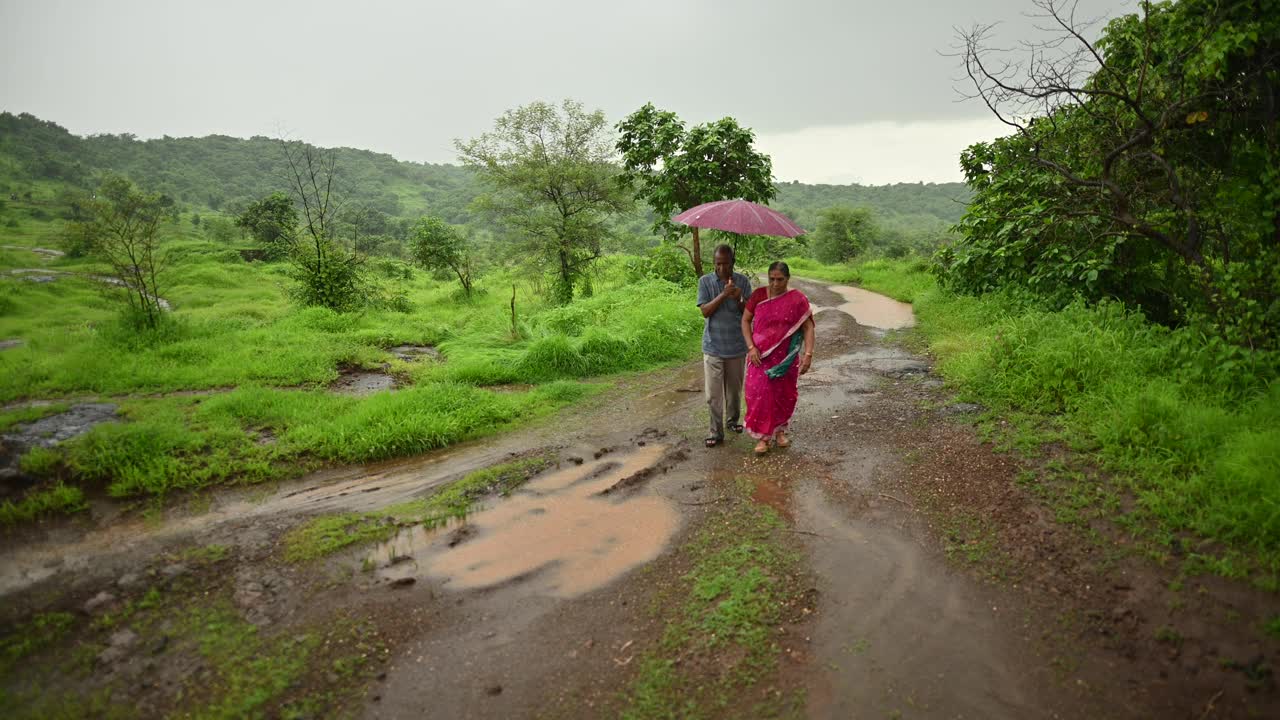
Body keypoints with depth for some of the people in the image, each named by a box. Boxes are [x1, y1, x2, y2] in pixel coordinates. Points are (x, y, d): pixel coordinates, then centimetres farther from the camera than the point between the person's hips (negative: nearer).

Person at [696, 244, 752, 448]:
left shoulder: (743, 281, -1)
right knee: (713, 393, -2)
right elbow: (705, 311, -12)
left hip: (737, 345, 2)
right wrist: (723, 295, -24)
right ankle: (716, 432, 7)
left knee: (734, 389, 16)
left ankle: (733, 420, 36)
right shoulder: (705, 281, -4)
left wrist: (738, 299, -22)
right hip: (713, 345, -1)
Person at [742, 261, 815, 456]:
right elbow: (745, 320, 0)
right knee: (760, 394, -4)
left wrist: (808, 354, -19)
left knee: (784, 395, 11)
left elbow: (808, 327, -9)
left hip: (786, 358, 0)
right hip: (760, 356, 0)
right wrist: (751, 347, -10)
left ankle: (780, 429, 32)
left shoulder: (798, 299, -8)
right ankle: (763, 436, 7)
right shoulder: (758, 295, -4)